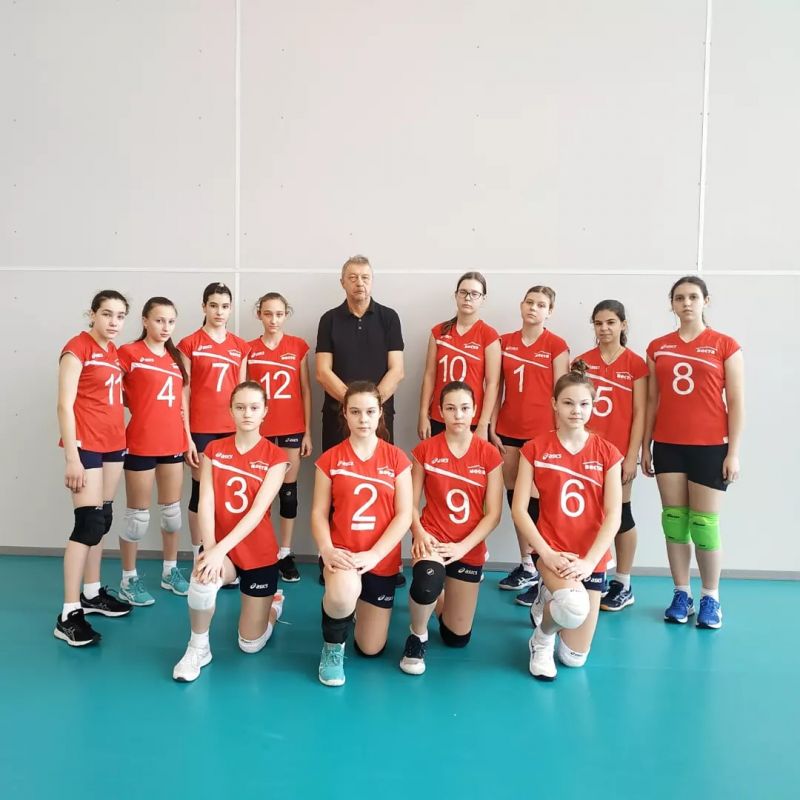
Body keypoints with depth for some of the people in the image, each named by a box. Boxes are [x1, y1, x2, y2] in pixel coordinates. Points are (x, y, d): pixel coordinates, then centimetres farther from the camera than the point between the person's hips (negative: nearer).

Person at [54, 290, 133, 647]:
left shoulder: (115, 351, 11)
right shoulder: (77, 348, -11)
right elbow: (65, 405, -16)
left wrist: (122, 438, 14)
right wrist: (72, 458, -20)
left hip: (113, 443, 8)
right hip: (86, 444, -8)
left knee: (103, 519, 13)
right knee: (89, 522, -11)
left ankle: (92, 594, 26)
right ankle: (69, 615, -5)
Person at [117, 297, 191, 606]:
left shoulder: (176, 358, 12)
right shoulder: (129, 352, -6)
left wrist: (188, 437, 12)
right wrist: (141, 405, -9)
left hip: (172, 443, 6)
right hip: (141, 444, -6)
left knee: (172, 509, 13)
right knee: (138, 515, 2)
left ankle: (170, 571, 28)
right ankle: (129, 580, 16)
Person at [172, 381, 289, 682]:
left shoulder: (275, 457, -10)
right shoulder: (214, 450, -1)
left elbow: (258, 510, -20)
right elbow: (205, 503, -10)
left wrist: (221, 549, -30)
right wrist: (209, 548, -25)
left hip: (258, 552, -1)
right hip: (219, 547, 2)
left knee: (250, 645, 6)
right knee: (203, 578, -36)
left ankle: (274, 604, 41)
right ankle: (198, 648, -7)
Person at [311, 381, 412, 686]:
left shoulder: (396, 458, -3)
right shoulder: (330, 459, -3)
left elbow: (404, 514, -7)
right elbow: (318, 512, -4)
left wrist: (374, 553, -19)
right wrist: (327, 550, -23)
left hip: (382, 560, 2)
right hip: (342, 553, -1)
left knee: (371, 649, 8)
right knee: (342, 595, -38)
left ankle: (359, 607, 43)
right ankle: (332, 647, -2)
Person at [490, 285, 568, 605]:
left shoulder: (556, 346, -2)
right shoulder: (505, 342, 9)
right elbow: (497, 389, 9)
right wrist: (492, 428, 5)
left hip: (541, 431, -4)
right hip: (509, 430, 5)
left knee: (535, 500, -5)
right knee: (515, 497, 10)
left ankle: (543, 573, 5)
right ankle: (526, 565, 23)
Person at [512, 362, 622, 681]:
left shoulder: (607, 453, -1)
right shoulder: (535, 449, -5)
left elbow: (613, 515, -6)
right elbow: (519, 509, -7)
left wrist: (589, 560, -17)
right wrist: (546, 553, -18)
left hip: (591, 557, 3)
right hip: (551, 549, -2)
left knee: (574, 658, 6)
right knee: (574, 607, -35)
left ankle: (549, 602, 39)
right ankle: (542, 639, 2)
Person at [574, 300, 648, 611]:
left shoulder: (635, 364, -1)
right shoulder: (582, 362, 6)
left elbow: (639, 413, -3)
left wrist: (632, 456, -8)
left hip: (619, 450, -2)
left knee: (620, 513, 8)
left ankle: (623, 585, 20)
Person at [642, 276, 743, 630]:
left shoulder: (725, 345, 0)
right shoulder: (657, 347, 8)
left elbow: (737, 403, -1)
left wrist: (734, 452, -6)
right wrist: (644, 446, 8)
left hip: (710, 446, -3)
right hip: (668, 445, 3)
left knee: (704, 524, 0)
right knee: (674, 521, 5)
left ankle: (711, 598, 17)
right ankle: (681, 594, 17)